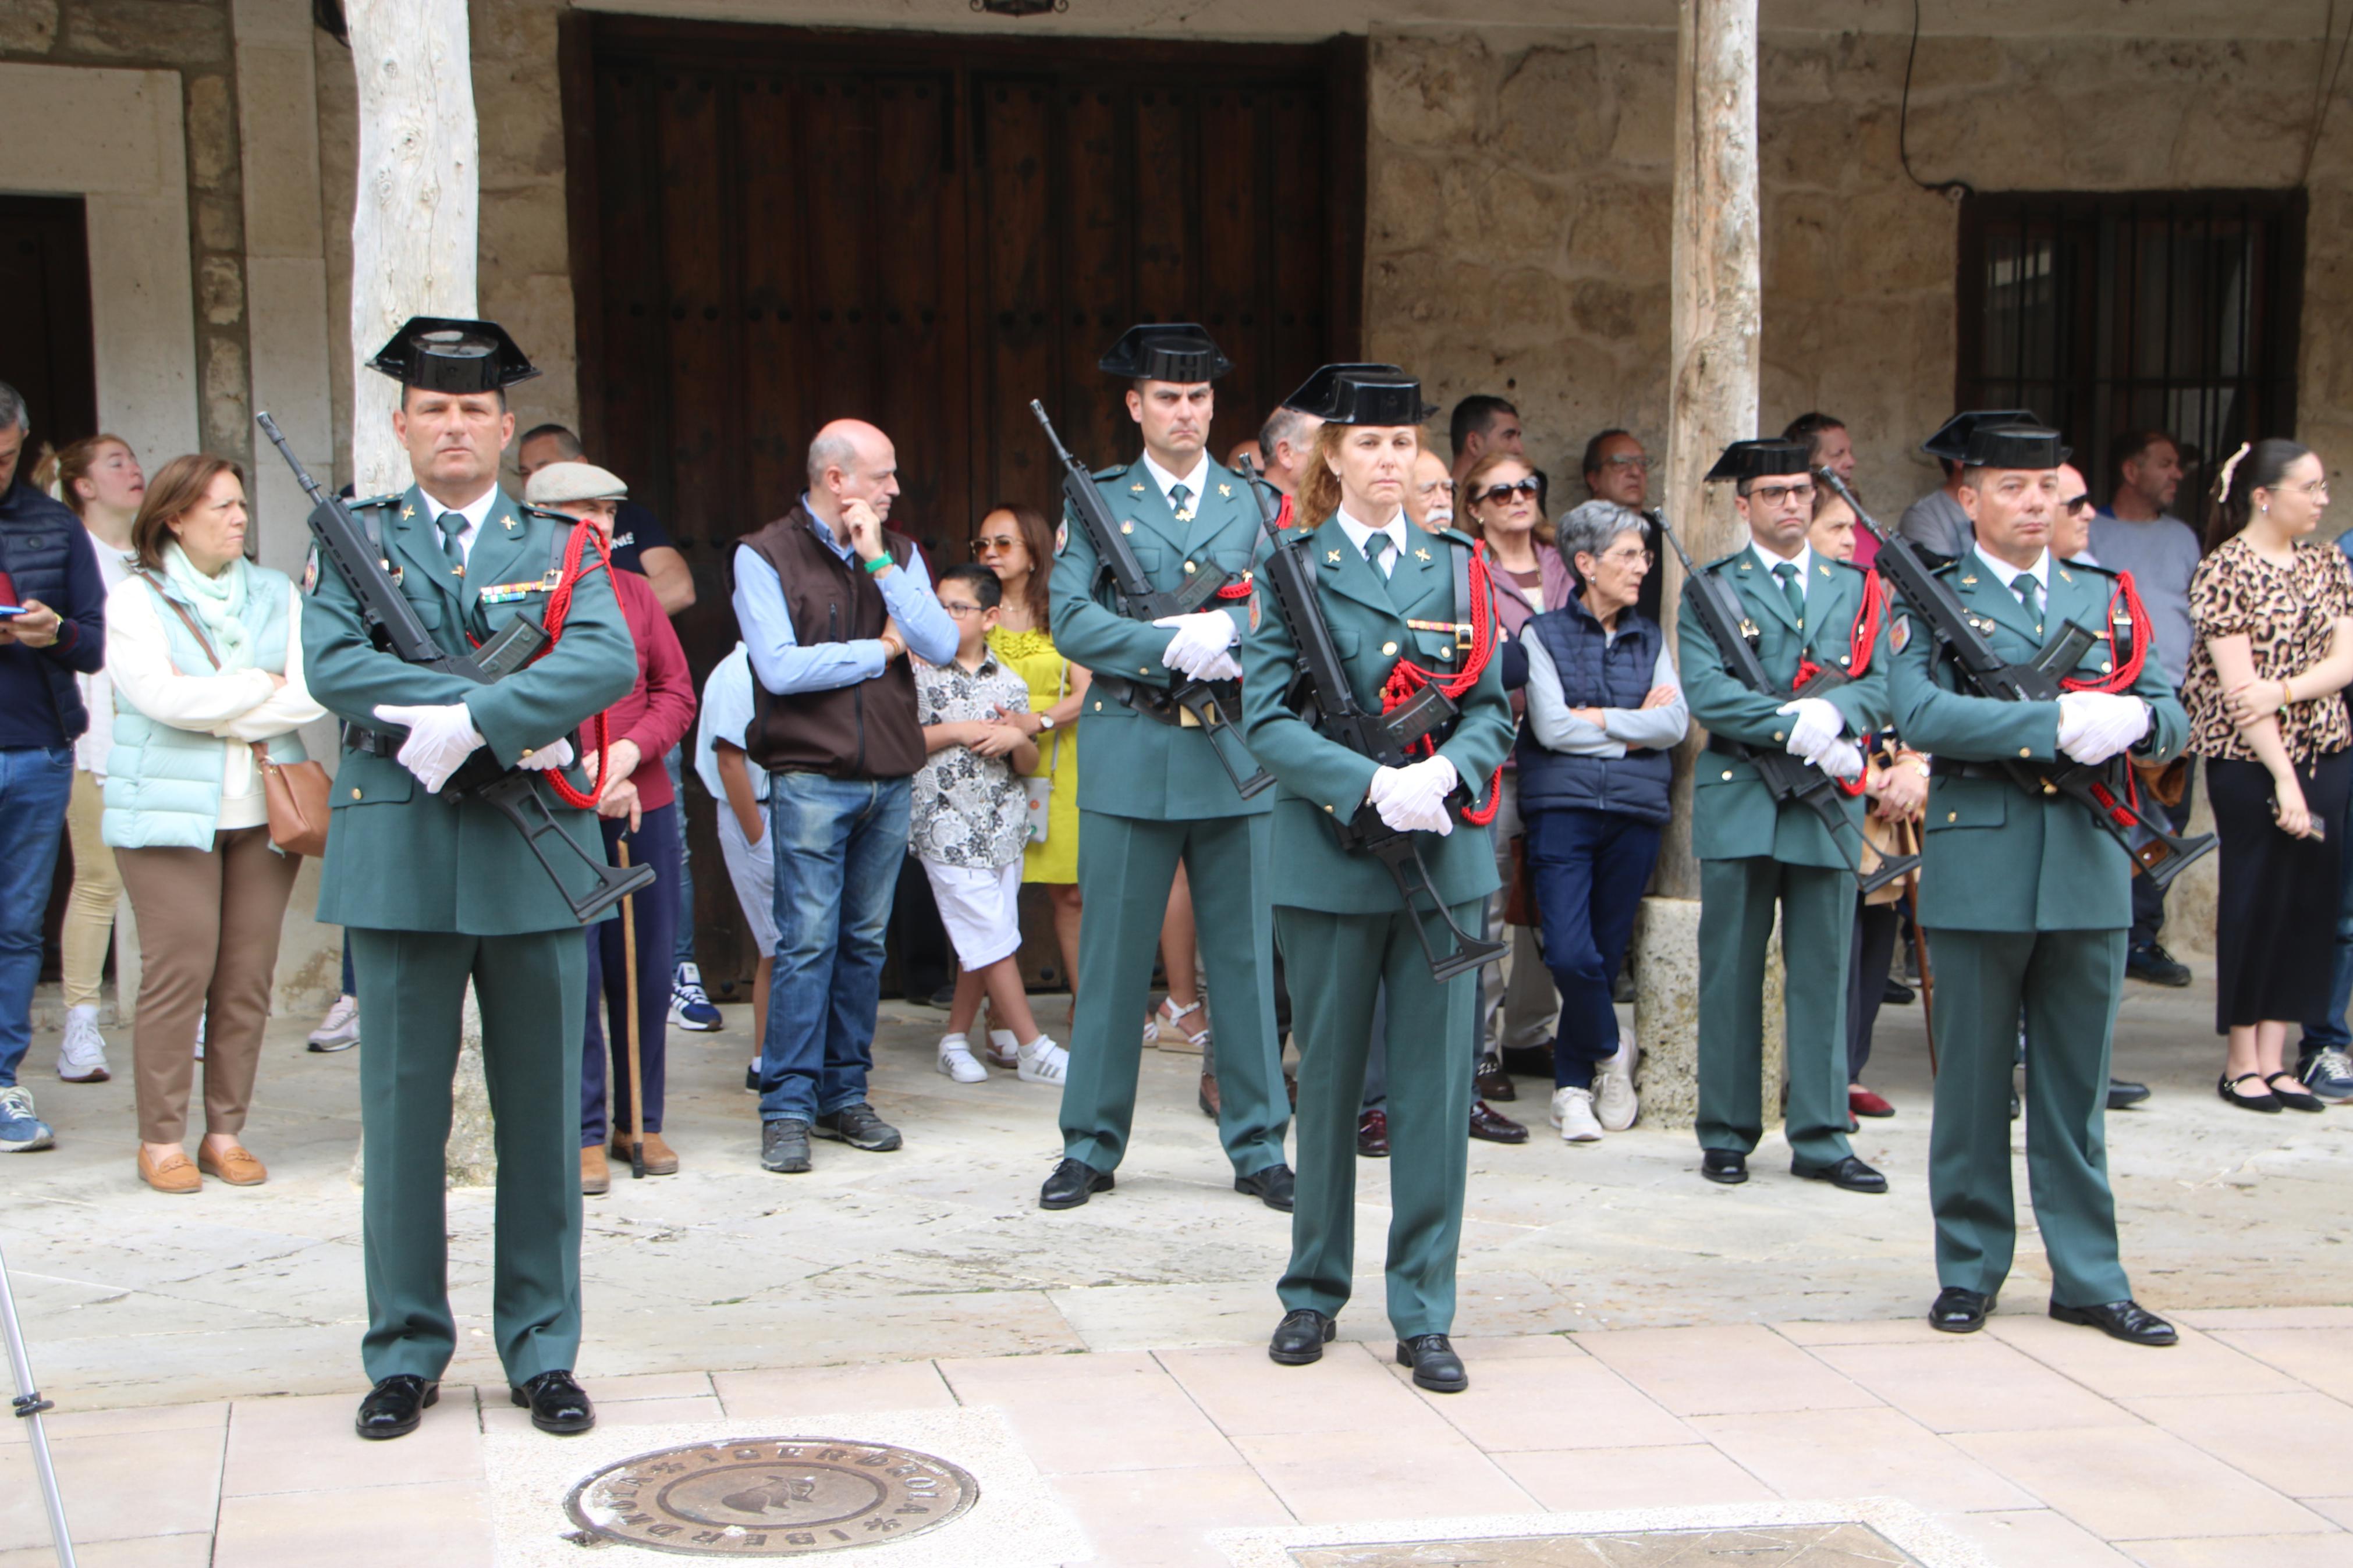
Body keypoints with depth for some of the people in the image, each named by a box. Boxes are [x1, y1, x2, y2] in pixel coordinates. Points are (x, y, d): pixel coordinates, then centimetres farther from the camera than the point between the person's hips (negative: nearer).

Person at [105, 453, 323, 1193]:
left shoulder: (277, 594, 14)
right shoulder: (136, 599, 3)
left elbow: (315, 690, 1)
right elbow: (163, 696, -12)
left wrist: (224, 715, -9)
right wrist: (264, 685, -3)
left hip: (263, 812, 4)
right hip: (169, 811, -3)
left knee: (249, 974, 2)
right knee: (179, 970, -7)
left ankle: (226, 1132, 11)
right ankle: (162, 1138, 2)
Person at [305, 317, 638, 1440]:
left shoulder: (560, 549, 10)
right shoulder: (353, 540, 9)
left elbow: (609, 660, -9)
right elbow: (331, 664, -9)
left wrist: (469, 720, -21)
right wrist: (508, 719, -15)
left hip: (538, 855, 1)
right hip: (397, 854, 0)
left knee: (542, 1115, 6)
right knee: (402, 1114, 5)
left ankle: (543, 1353, 17)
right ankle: (405, 1355, 17)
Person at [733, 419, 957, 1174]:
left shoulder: (898, 553, 12)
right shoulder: (765, 556, -2)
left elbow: (941, 646, -2)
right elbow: (780, 667, -13)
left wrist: (879, 563, -8)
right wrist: (880, 650, -3)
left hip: (890, 774, 5)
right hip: (811, 777, -5)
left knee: (865, 941, 8)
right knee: (807, 942, -7)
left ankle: (845, 1096, 16)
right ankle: (788, 1109, -2)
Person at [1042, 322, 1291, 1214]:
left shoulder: (1253, 504, 13)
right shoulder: (1096, 503, 6)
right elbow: (1072, 622, -6)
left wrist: (1221, 629, -15)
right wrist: (1175, 649, -16)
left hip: (1237, 758, 2)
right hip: (1129, 756, -2)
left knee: (1246, 956, 5)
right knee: (1113, 957, 2)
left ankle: (1258, 1147, 14)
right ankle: (1090, 1147, 12)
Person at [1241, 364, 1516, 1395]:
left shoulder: (1457, 568, 10)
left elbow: (1491, 707, 8)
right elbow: (1269, 719, -7)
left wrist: (1444, 772, -13)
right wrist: (1372, 785, -20)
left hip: (1446, 853, 2)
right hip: (1331, 855, -2)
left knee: (1436, 1084, 1)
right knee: (1328, 1082, 8)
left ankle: (1424, 1315, 10)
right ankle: (1314, 1292, 23)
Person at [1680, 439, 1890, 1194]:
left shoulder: (1853, 589, 16)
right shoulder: (1711, 589, 5)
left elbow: (1878, 689, 5)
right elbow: (1706, 692, -9)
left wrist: (1832, 717, -17)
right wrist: (1798, 728, -17)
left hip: (1829, 803, 3)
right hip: (1738, 800, -3)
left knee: (1823, 974, 4)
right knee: (1731, 975, 2)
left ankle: (1820, 1140, 11)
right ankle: (1726, 1135, 12)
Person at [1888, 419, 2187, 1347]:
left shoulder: (2104, 597, 14)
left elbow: (2170, 715, 9)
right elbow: (1920, 714, -16)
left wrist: (2133, 719, -15)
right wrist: (2057, 723, -21)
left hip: (2089, 866, 4)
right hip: (1980, 866, -3)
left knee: (2077, 1085, 9)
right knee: (1973, 1082, 5)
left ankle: (2089, 1278, 17)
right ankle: (1969, 1271, 16)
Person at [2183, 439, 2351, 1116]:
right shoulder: (2225, 572, -9)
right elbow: (2238, 688, -14)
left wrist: (2282, 690, -18)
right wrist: (2283, 779, -18)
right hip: (2249, 761, -6)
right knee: (2254, 900, 1)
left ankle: (2275, 1059, 14)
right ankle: (2242, 1063, 11)